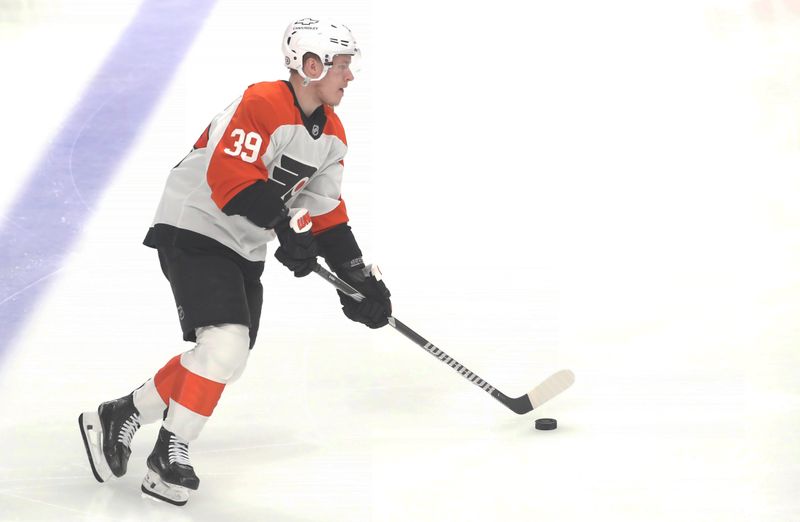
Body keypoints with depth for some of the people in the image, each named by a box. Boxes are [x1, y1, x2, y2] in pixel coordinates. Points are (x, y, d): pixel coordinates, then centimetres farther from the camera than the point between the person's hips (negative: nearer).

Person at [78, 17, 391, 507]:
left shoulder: (332, 135, 8)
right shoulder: (261, 105, -21)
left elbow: (326, 211, 12)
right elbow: (230, 177, -29)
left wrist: (360, 277, 5)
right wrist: (285, 225, -33)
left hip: (244, 249, 10)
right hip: (193, 230, -9)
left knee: (225, 359, 9)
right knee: (225, 344, -21)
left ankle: (119, 417, 23)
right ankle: (170, 456, -9)